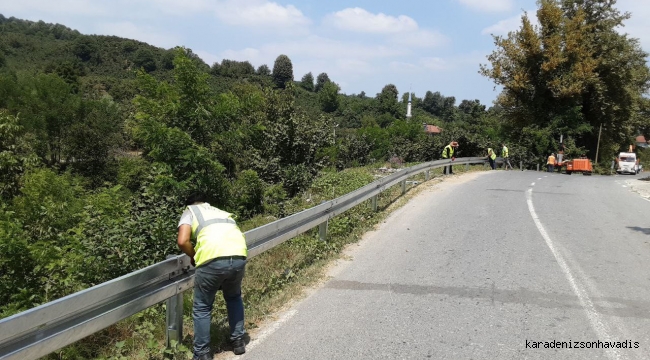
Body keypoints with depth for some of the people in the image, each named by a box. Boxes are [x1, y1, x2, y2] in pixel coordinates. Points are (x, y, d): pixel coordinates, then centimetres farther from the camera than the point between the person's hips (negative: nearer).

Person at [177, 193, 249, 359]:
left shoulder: (190, 212, 21)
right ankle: (238, 342, 37)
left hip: (212, 260, -4)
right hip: (239, 257, 5)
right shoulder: (221, 212, 36)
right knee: (234, 298, 31)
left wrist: (194, 256, 22)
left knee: (202, 308, 16)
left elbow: (183, 241, 4)